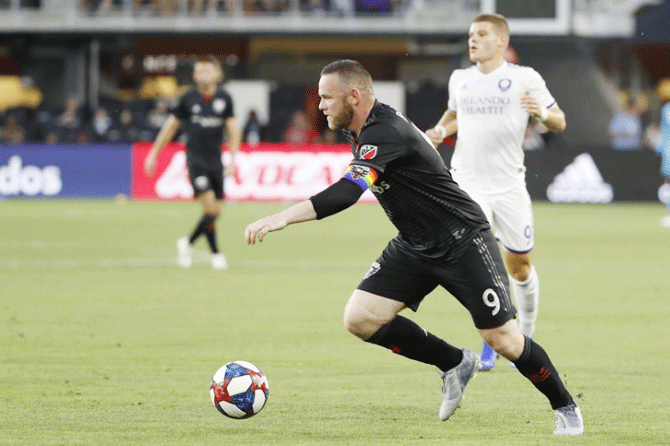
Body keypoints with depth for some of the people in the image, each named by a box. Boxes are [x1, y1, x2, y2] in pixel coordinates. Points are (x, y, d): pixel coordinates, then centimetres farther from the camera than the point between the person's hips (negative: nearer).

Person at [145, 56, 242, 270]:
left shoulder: (224, 99, 3)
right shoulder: (189, 98, 1)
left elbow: (233, 131, 5)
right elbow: (171, 126, 11)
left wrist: (233, 159, -7)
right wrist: (153, 153, 12)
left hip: (215, 159, 3)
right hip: (195, 157, -3)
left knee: (216, 211, 2)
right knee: (210, 207, -17)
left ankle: (187, 243, 24)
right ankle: (215, 253, -6)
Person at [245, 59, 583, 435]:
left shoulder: (387, 133, -27)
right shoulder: (364, 131, 2)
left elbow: (348, 191, -41)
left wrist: (283, 217, -49)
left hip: (464, 242, -9)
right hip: (415, 246, 9)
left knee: (503, 339, -7)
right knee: (360, 318, -8)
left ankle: (565, 407, 17)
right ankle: (455, 364, 9)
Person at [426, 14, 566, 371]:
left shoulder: (524, 78, -1)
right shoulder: (459, 79, 9)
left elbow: (559, 122, 2)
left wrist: (541, 114, -20)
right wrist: (442, 131, 8)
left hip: (509, 185, -1)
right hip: (467, 184, 1)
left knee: (519, 264, 7)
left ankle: (526, 336, 28)